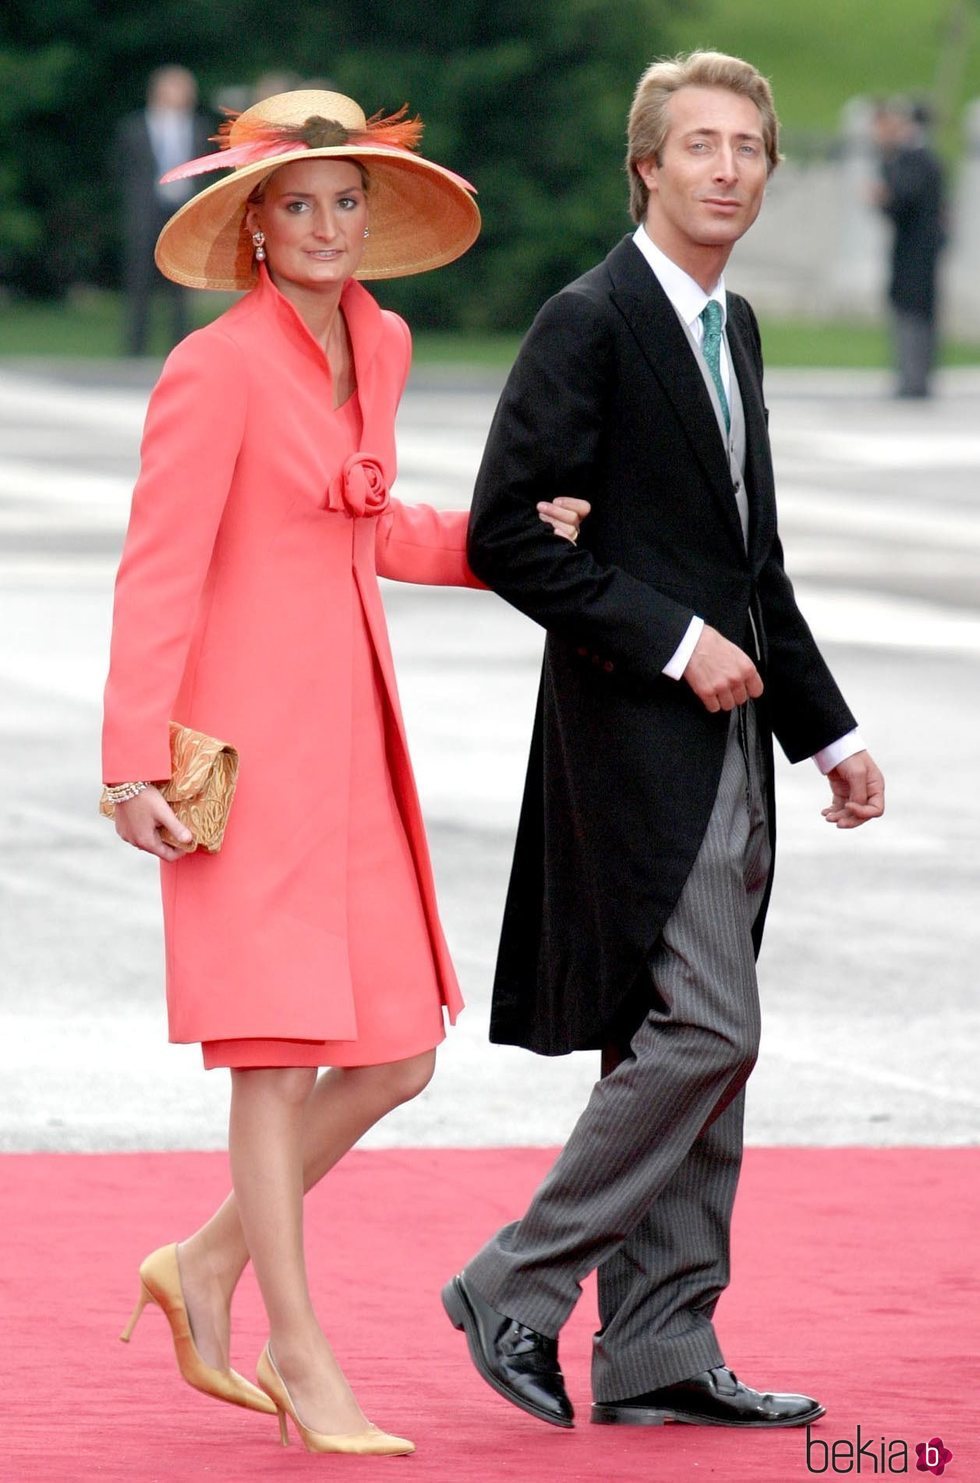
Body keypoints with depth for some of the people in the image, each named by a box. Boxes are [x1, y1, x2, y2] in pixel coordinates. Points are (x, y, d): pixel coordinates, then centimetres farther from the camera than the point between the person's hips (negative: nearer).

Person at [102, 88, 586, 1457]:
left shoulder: (378, 346, 11)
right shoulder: (216, 371, -12)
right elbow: (157, 575, -13)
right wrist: (136, 766, -17)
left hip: (351, 731, 8)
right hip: (248, 738, -8)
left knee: (396, 1057, 6)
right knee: (276, 1051, -3)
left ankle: (208, 1267, 22)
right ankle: (302, 1360, 4)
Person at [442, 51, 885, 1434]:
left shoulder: (732, 329, 15)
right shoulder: (591, 323, -12)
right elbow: (508, 537, -17)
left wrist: (828, 732, 20)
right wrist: (674, 642, -17)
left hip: (722, 740, 9)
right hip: (637, 737, -9)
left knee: (687, 1045, 8)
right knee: (706, 1029, -14)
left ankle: (659, 1354, 12)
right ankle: (517, 1288, -4)